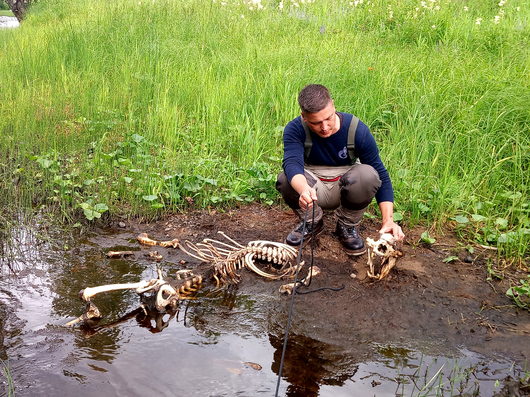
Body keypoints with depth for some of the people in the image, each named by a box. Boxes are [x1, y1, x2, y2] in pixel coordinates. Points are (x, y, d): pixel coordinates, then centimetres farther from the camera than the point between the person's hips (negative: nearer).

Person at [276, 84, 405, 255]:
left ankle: (348, 227, -6)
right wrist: (303, 189, -60)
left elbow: (380, 174, -15)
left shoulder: (357, 129, -18)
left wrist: (388, 220, -25)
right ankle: (312, 222, 0)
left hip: (345, 188, 0)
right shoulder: (295, 129, -18)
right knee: (285, 181, -32)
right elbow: (292, 162, -36)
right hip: (314, 189, 1)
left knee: (367, 175, -34)